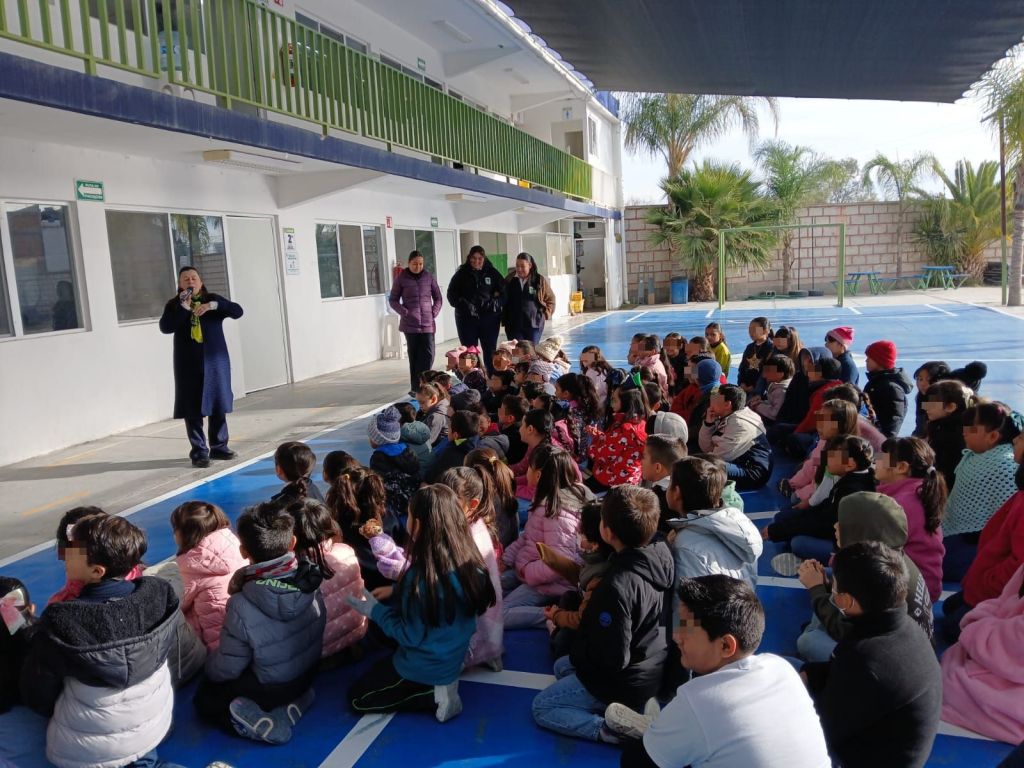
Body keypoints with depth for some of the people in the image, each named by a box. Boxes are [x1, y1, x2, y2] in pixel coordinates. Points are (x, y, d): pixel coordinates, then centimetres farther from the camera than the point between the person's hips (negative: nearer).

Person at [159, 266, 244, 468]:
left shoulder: (213, 299, 6)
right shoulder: (174, 305, 5)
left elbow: (237, 311, -8)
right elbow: (165, 327, -9)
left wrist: (213, 305, -22)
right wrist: (183, 308, -17)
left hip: (215, 361, 1)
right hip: (189, 364, -1)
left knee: (218, 406, 7)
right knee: (193, 410, -2)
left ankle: (219, 447, 20)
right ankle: (199, 452, 5)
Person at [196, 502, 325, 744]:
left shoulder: (242, 607, -33)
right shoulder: (311, 581, -21)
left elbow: (226, 669, -18)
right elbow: (318, 632, -3)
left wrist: (210, 663, 3)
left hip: (268, 689, -5)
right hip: (308, 674, 6)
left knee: (204, 698, 21)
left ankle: (264, 723, -4)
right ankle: (295, 702, 8)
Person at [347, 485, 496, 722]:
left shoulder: (420, 576, -33)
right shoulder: (467, 562, -11)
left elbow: (411, 636, -22)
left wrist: (375, 611, -9)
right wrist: (396, 591, 5)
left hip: (426, 667, -8)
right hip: (453, 657, 8)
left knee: (356, 698, 13)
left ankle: (434, 696, -2)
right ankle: (440, 685, 11)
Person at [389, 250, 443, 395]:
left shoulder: (429, 277, 6)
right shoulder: (401, 278, 1)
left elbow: (438, 298, 14)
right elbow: (393, 300, 6)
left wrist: (434, 313, 1)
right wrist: (404, 312, -6)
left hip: (428, 323, 2)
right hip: (410, 324, -2)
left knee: (428, 355, -6)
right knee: (414, 356, 1)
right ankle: (415, 388, 6)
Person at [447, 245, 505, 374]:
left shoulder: (492, 272, 3)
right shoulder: (462, 274, 2)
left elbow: (503, 290, 8)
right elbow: (451, 293, 1)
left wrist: (496, 302, -8)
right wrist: (464, 305, -12)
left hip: (489, 318, 1)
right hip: (467, 319, 0)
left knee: (490, 351, 4)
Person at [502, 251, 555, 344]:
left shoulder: (540, 280, -1)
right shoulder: (509, 280, 4)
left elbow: (550, 298, 9)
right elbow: (503, 300, 15)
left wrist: (545, 314, 1)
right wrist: (504, 319, 10)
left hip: (534, 324, -1)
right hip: (513, 325, 1)